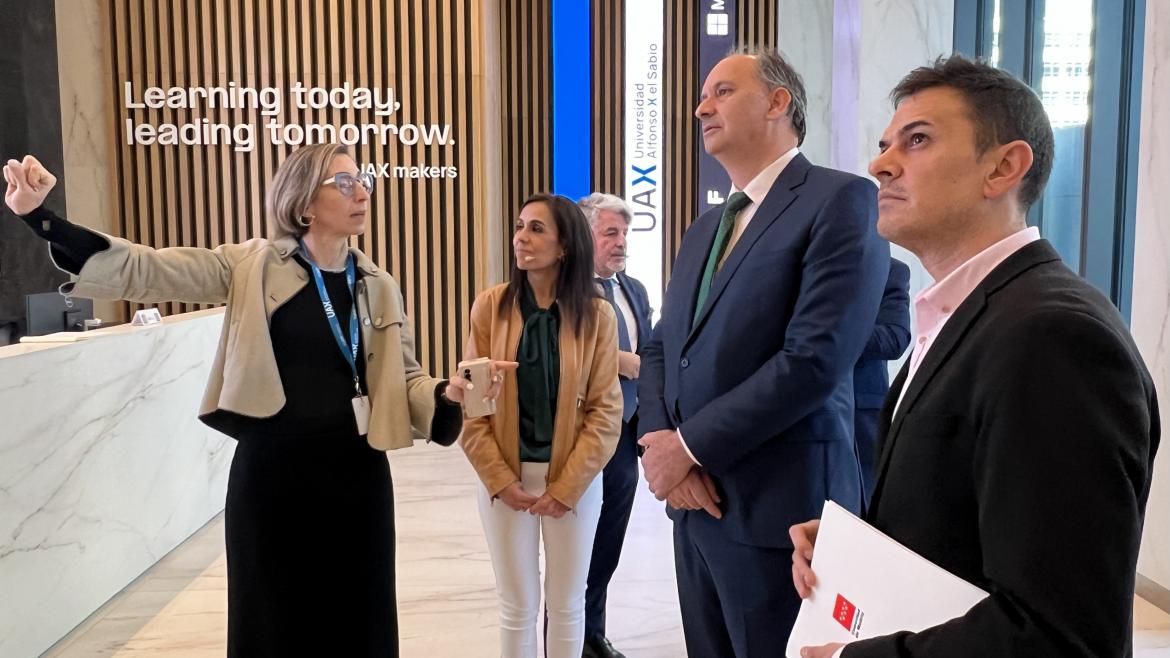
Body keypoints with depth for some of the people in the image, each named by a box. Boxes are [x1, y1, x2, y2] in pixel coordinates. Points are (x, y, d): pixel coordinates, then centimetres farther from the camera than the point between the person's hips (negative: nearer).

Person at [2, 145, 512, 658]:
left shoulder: (378, 287, 4)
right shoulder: (251, 267, -4)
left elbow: (404, 378, 6)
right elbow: (145, 270, -11)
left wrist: (447, 393, -15)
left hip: (356, 477, 2)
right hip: (270, 474, -2)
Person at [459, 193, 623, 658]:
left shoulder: (596, 314, -6)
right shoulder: (490, 306, -4)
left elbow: (605, 410, -6)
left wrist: (567, 487, -10)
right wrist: (499, 479, -8)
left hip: (574, 480, 0)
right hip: (506, 480, 0)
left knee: (567, 605, 14)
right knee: (517, 607, 10)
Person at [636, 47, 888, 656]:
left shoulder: (840, 200, -10)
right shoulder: (703, 230, 15)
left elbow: (816, 358, -20)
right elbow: (661, 346, 13)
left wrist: (689, 446, -14)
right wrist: (658, 439, -6)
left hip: (778, 503, -7)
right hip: (694, 498, 7)